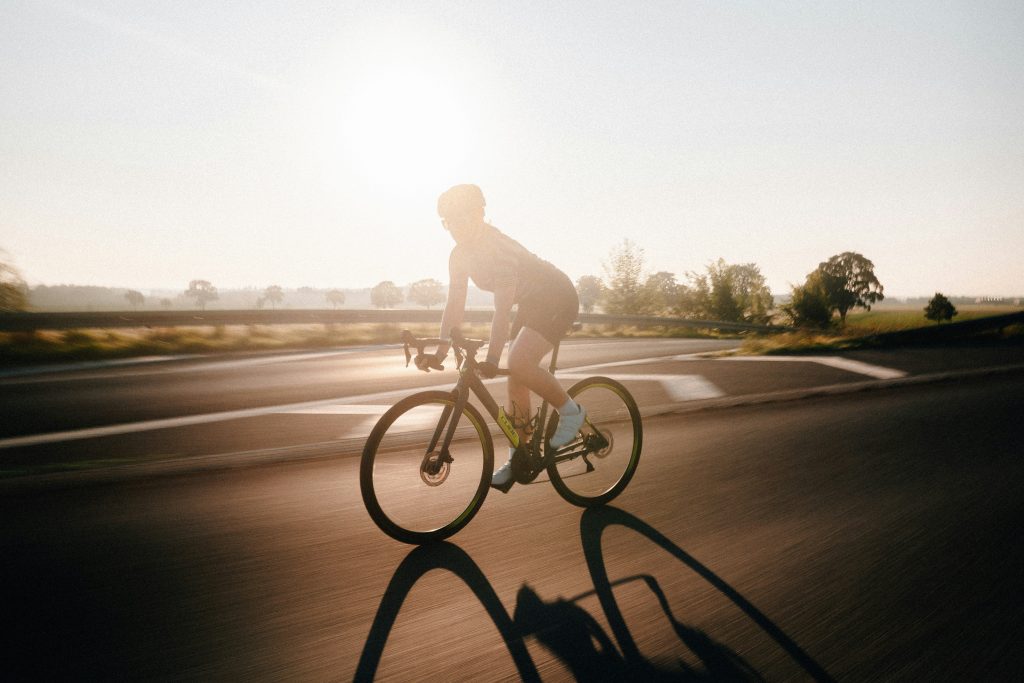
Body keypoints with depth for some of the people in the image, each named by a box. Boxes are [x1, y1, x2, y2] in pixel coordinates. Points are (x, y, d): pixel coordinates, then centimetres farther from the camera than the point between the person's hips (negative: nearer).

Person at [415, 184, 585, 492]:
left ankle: (571, 411, -4)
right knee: (516, 378, 3)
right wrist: (440, 352, -11)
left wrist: (492, 359, -39)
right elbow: (454, 307, -3)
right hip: (532, 304, 9)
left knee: (519, 363, -27)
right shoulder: (460, 255, -4)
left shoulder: (500, 248, -29)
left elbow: (502, 311, -34)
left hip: (559, 300, -8)